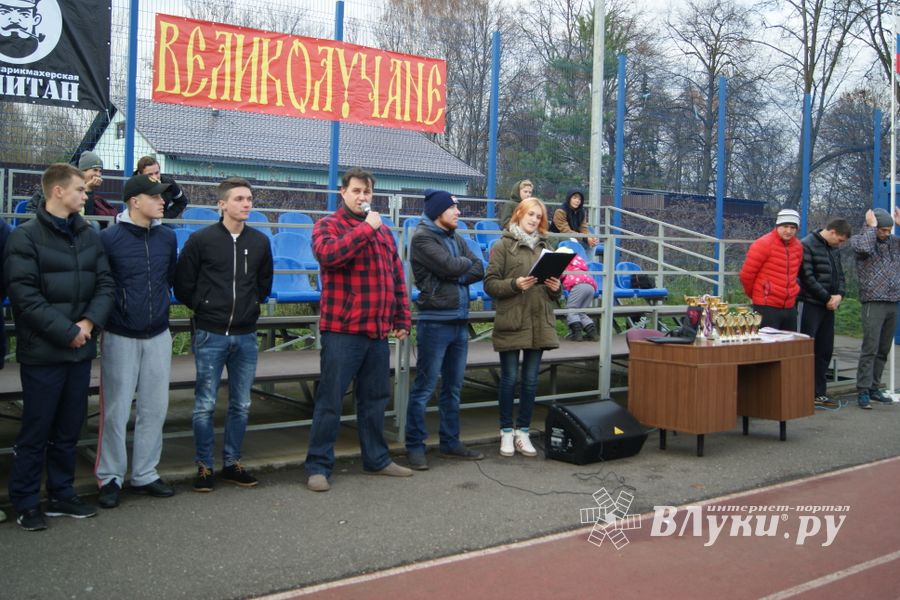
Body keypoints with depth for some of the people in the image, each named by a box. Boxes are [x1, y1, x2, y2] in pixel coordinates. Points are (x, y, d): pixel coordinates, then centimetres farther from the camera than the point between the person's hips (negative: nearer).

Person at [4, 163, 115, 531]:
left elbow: (105, 283, 8)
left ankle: (61, 495, 27)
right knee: (35, 431, 3)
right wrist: (67, 331, -16)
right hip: (43, 352, -5)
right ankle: (25, 503, 17)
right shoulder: (25, 236, -7)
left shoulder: (89, 235, 10)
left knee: (69, 430, 14)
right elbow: (24, 295, -14)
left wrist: (90, 321, -10)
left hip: (80, 350, 6)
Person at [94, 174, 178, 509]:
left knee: (154, 408, 9)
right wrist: (104, 315, -1)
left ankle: (144, 475, 22)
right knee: (116, 410, 1)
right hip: (120, 338, -4)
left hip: (158, 336, 4)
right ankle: (110, 478, 15)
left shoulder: (167, 237, 4)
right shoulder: (109, 238, -10)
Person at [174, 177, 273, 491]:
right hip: (210, 335, -3)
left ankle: (232, 462, 22)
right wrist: (205, 309, 3)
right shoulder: (201, 239, -5)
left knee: (241, 404, 10)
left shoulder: (260, 242, 5)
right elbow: (183, 284, 0)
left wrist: (249, 307, 10)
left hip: (246, 336, 4)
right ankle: (204, 466, 14)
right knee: (205, 404, 2)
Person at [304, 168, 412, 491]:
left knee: (375, 399, 14)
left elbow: (397, 278, 19)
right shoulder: (327, 225, -1)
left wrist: (402, 319, 13)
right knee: (330, 400, -1)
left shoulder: (383, 231, 16)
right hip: (341, 331, -6)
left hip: (378, 332, 6)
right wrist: (366, 228, -17)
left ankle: (376, 459, 26)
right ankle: (319, 466, 7)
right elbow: (328, 254, -24)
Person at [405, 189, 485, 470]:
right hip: (435, 321, -8)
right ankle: (415, 445, 6)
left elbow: (479, 270, 5)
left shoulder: (456, 239, 16)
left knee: (453, 387, 13)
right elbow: (449, 266, -18)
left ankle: (450, 442, 23)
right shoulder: (422, 237, -7)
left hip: (459, 321, 8)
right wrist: (466, 262, 1)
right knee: (424, 387, -2)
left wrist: (455, 276, -11)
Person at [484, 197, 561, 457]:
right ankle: (507, 432, 15)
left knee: (531, 380, 8)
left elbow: (554, 285, 19)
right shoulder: (503, 246, 0)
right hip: (511, 322, -4)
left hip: (540, 323, 4)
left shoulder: (544, 246, 14)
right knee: (510, 378, 3)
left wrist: (556, 287, -3)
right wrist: (514, 284, -20)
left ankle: (523, 431, 18)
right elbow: (490, 283, -6)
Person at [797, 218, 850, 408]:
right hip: (810, 305, -8)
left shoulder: (833, 249, 14)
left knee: (825, 350, 9)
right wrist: (828, 298, -12)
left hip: (828, 306, 8)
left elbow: (840, 275, 18)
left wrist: (840, 295, -2)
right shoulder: (807, 246, -11)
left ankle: (819, 392, 16)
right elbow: (807, 278, -16)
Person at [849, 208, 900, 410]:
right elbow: (864, 247, -24)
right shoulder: (859, 240, -2)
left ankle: (874, 388, 17)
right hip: (873, 304, -6)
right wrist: (871, 226, -11)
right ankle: (863, 392, -7)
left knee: (883, 351, 9)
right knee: (870, 349, -10)